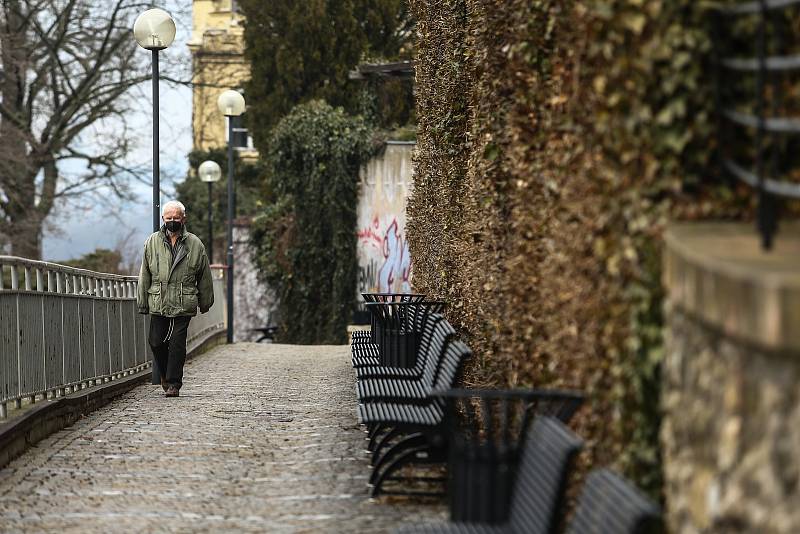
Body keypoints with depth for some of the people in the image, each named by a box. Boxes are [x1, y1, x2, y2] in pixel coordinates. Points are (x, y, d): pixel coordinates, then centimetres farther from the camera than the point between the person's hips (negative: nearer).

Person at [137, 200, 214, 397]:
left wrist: (205, 302, 13)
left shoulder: (194, 244, 3)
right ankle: (164, 374, 28)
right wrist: (142, 302, 6)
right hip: (158, 303, 2)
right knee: (156, 341, 3)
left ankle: (174, 383, 3)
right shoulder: (152, 242, 5)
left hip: (184, 305, -2)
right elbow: (145, 275, 8)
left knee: (177, 344, -4)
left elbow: (204, 276, 10)